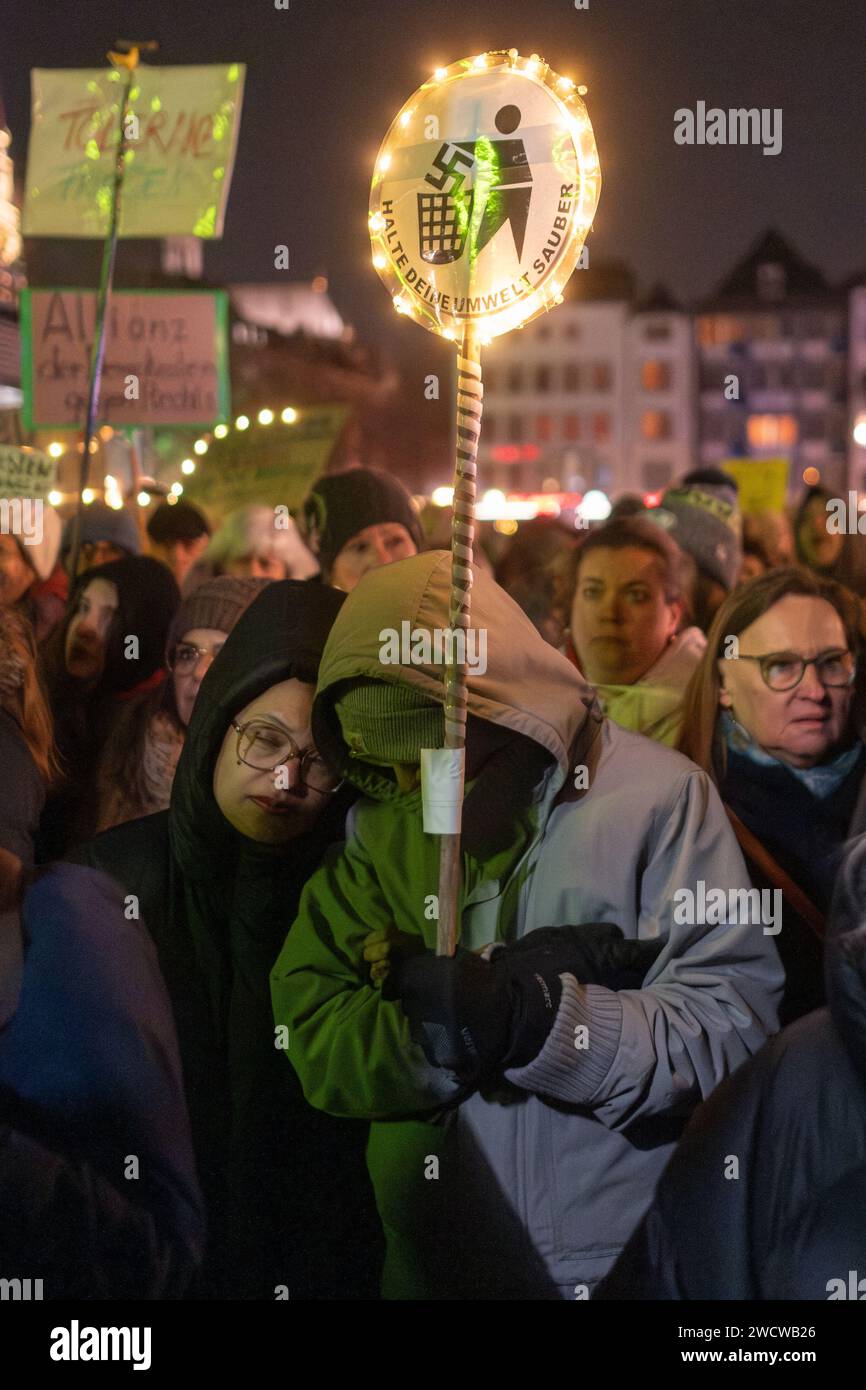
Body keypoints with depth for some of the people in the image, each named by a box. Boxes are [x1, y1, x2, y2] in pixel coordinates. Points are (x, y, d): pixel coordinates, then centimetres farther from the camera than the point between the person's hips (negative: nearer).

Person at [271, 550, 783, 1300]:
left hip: (626, 1266, -3)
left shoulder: (657, 797, -8)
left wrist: (527, 1018, -27)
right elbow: (318, 1045, -9)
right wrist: (510, 982, -20)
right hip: (429, 1265, 3)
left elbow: (732, 1029, -17)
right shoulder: (375, 825, 1)